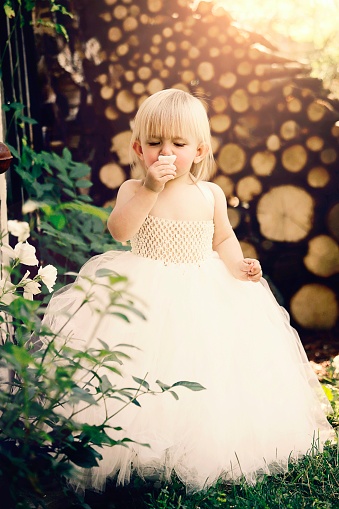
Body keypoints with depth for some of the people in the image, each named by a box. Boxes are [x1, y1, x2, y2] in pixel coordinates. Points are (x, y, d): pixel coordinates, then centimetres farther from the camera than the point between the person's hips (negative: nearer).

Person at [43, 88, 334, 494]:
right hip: (145, 295, -2)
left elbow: (223, 238, 17)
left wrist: (238, 266, -3)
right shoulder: (133, 190, -7)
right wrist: (150, 188, -35)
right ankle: (141, 449, 11)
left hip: (205, 293, 2)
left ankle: (199, 450, 18)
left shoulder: (210, 195, 1)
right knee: (146, 373, -6)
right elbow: (119, 231, -26)